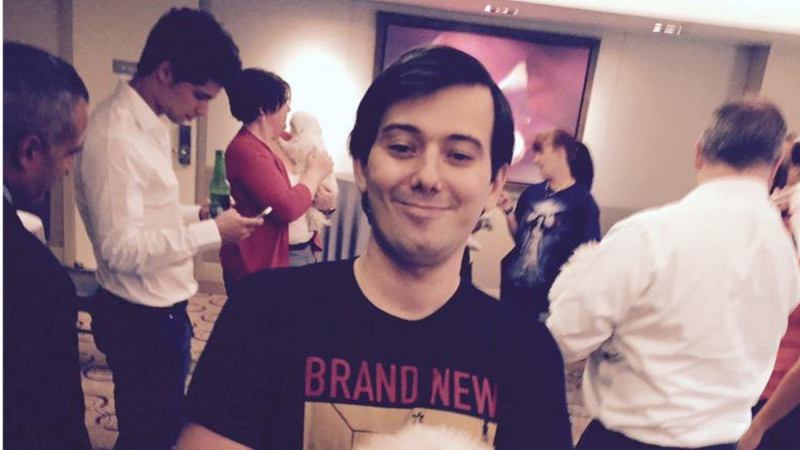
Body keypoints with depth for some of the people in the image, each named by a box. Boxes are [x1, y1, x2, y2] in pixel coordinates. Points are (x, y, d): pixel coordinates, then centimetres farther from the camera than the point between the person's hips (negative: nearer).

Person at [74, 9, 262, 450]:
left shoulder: (148, 124, 7)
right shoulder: (116, 135, -24)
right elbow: (121, 247, -26)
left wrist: (199, 214, 1)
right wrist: (212, 231, -22)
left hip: (158, 310, 9)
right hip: (141, 320, -9)